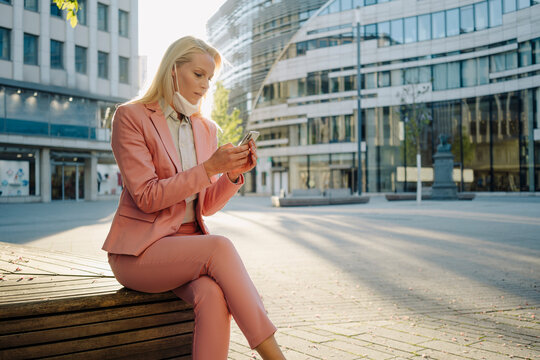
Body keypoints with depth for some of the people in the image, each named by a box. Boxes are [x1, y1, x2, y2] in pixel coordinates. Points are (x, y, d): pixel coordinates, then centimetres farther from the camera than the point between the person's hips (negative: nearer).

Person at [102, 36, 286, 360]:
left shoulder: (207, 129, 12)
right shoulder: (131, 117, -5)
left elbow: (206, 206, 11)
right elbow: (147, 197, -14)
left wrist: (234, 174, -8)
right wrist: (209, 168, -21)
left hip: (189, 244, 5)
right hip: (140, 249, -4)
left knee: (214, 295, -30)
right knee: (220, 248, -32)